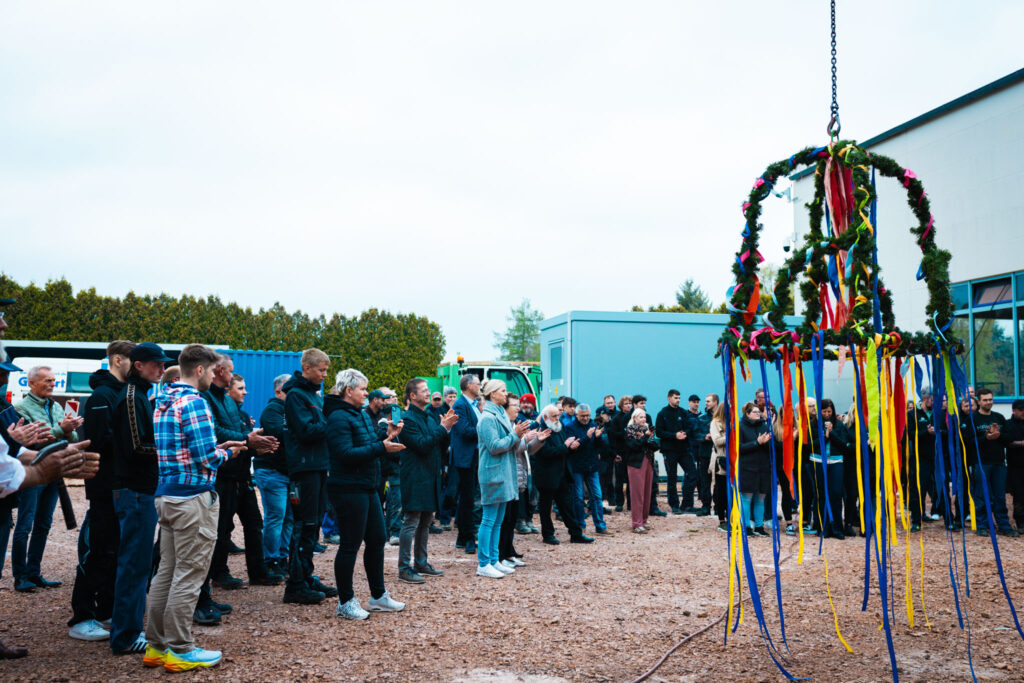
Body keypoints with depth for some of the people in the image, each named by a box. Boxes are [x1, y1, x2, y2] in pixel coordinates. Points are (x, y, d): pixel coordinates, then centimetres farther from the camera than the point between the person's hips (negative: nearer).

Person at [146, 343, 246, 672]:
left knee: (166, 571, 13)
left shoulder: (162, 401, 14)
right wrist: (226, 453, 1)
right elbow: (207, 457, -19)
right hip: (193, 499, -9)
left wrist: (217, 447, 15)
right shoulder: (195, 402, -15)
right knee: (188, 576, -1)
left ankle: (157, 646, 20)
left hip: (166, 495, 9)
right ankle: (180, 651, 6)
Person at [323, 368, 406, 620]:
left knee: (377, 540, 14)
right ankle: (345, 603, 11)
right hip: (349, 489, -10)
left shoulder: (362, 414, 15)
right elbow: (346, 454, -23)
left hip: (368, 487, 10)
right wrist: (381, 447, -23)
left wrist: (387, 436, 2)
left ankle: (378, 596, 26)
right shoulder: (338, 417, -14)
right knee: (350, 545, -1)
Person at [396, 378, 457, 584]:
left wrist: (447, 428, 1)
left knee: (425, 523, 14)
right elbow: (422, 445, -21)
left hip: (430, 479, 9)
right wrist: (443, 428, -18)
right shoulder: (407, 419, -11)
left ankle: (421, 563, 24)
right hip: (415, 480, -9)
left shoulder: (430, 419, 17)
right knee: (411, 524, -7)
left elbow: (441, 447, 16)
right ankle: (404, 568, -2)